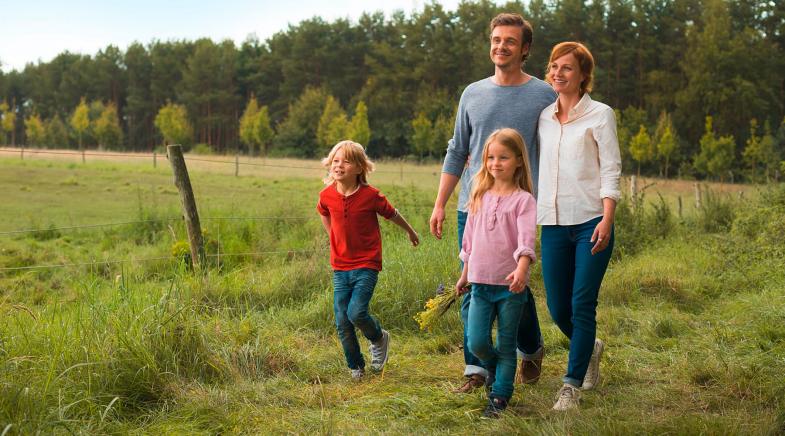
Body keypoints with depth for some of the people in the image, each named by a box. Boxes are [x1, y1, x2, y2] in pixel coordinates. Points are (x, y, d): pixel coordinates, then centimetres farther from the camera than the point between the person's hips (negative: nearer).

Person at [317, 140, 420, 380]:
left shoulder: (370, 195, -14)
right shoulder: (326, 196, -4)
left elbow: (392, 214, 4)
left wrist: (411, 232, 19)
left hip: (366, 265, -4)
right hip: (340, 267, 4)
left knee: (356, 313, -18)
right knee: (342, 322, 3)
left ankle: (379, 338, 16)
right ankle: (356, 367, 22)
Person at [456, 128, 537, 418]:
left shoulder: (523, 199, -6)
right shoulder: (480, 196, 9)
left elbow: (526, 239, -19)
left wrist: (521, 269, -35)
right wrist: (465, 275, 22)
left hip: (510, 285, -4)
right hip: (481, 283, 4)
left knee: (506, 345, 5)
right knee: (476, 343, -1)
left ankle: (500, 397, 16)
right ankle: (495, 368, 30)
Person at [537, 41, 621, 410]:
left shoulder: (600, 115, 1)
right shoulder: (543, 117, 14)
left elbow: (611, 171, -4)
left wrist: (607, 219, -15)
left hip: (591, 222, -4)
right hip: (553, 224, 5)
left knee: (582, 305, -7)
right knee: (558, 309, 7)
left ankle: (571, 386, 2)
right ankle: (590, 348, 37)